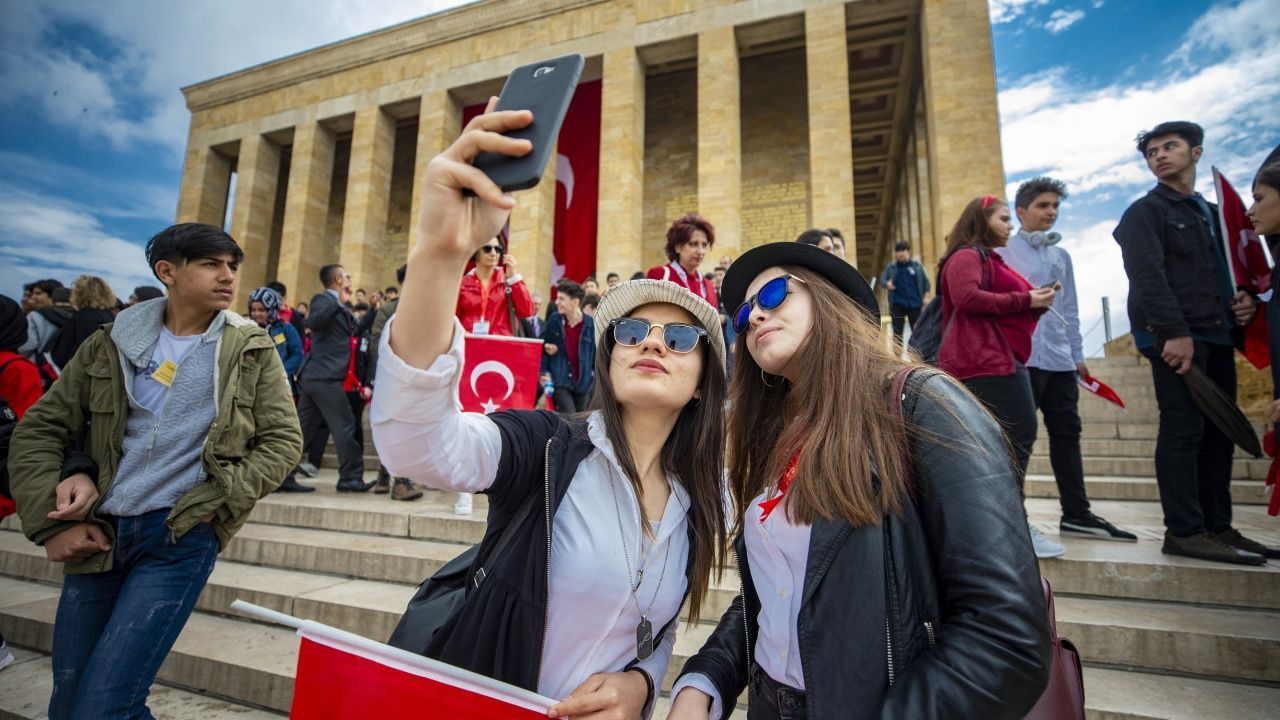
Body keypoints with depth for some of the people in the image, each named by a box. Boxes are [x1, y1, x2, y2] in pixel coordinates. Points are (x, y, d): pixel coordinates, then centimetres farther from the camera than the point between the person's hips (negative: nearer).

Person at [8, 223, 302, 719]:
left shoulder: (251, 349, -2)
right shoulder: (112, 342, 5)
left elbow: (282, 440, -3)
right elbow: (39, 430, 9)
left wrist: (220, 502, -12)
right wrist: (49, 524, 1)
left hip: (181, 538, -3)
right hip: (98, 533, 4)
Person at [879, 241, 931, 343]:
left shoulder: (917, 265, 3)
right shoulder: (891, 266, 2)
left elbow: (925, 281, 7)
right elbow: (882, 279, 1)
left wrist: (925, 297, 1)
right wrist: (887, 284, -22)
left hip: (915, 303, 1)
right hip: (897, 304, 0)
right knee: (897, 331, -2)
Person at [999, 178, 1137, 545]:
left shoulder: (1061, 255, 18)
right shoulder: (1004, 252, -2)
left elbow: (1070, 310, 19)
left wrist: (1077, 355, 17)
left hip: (1060, 360, 7)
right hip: (1022, 358, -7)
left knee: (1067, 433, 10)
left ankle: (1077, 514, 19)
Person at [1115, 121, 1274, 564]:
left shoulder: (1212, 213, 24)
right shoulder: (1145, 212, 0)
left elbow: (1233, 271, 27)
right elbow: (1147, 276, -12)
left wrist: (1246, 299, 5)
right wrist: (1175, 331, -21)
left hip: (1217, 337, 8)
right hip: (1175, 337, -7)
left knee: (1218, 434, 8)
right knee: (1183, 431, -9)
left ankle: (1217, 527, 15)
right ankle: (1184, 532, -5)